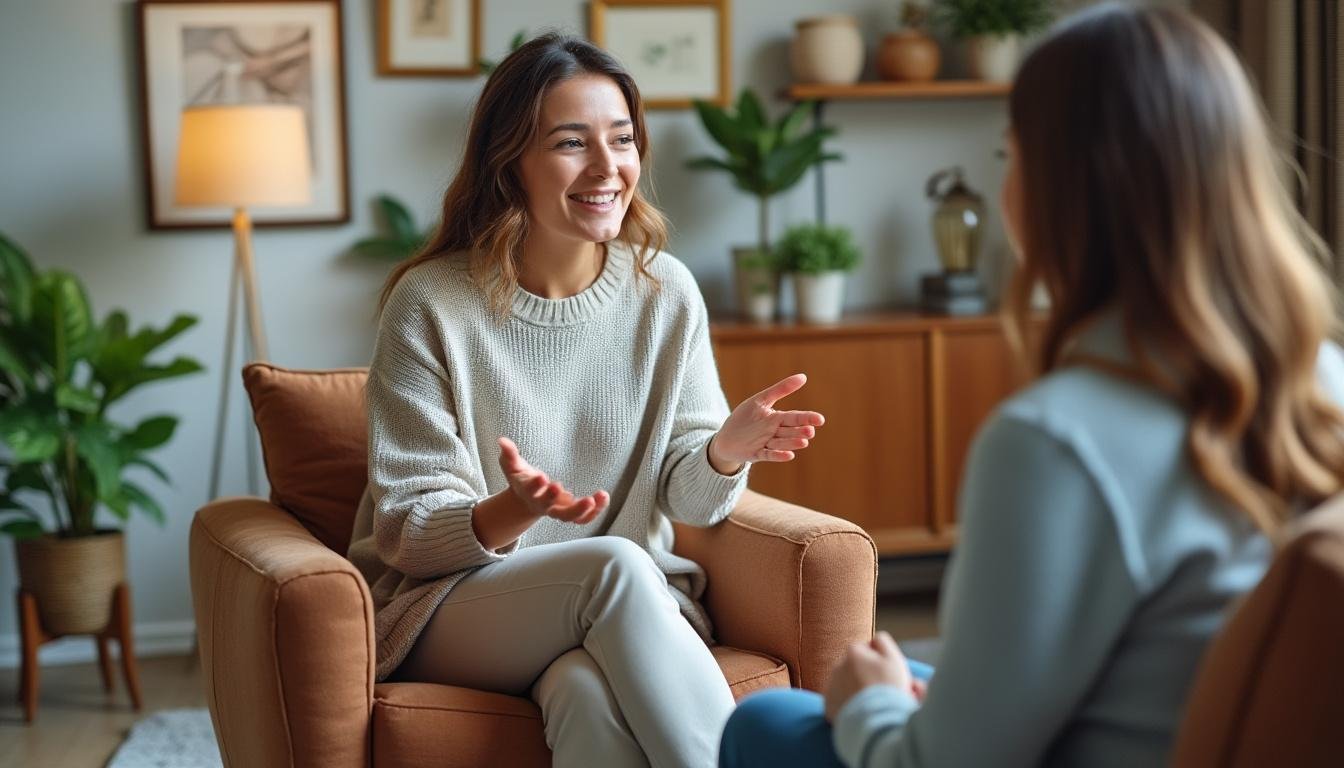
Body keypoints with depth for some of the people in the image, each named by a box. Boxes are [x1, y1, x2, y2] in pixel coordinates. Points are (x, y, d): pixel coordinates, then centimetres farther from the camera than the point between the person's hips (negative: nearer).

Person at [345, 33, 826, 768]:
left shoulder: (666, 291, 0)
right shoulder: (430, 303, -10)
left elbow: (686, 498, 3)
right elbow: (408, 532, -9)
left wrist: (727, 448, -20)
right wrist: (515, 511, -29)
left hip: (625, 608, 1)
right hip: (453, 606, -1)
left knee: (593, 694, -36)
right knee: (614, 565, -33)